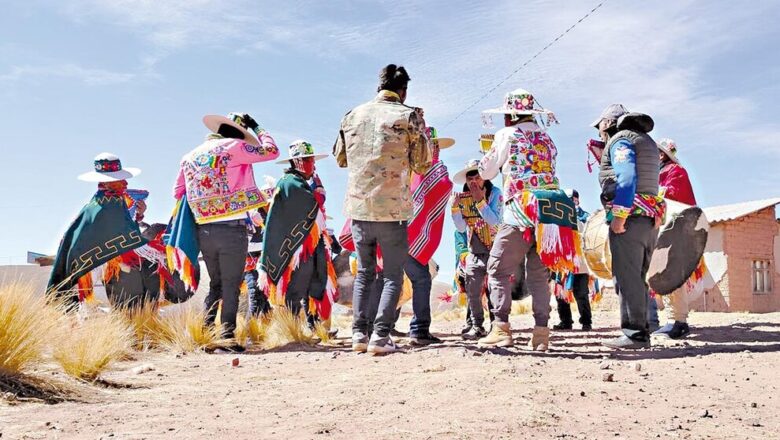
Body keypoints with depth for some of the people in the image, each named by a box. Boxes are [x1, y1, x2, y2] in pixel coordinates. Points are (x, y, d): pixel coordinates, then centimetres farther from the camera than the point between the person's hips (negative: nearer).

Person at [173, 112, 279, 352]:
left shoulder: (190, 156, 15)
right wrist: (255, 127, 12)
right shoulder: (232, 147, -4)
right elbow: (271, 151, 0)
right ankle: (227, 338, 1)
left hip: (203, 231, 6)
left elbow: (178, 193, 18)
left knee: (215, 285, 18)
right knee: (231, 286, 1)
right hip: (231, 229, -6)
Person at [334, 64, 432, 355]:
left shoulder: (352, 115, 9)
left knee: (364, 271, 17)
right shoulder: (409, 116, -4)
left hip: (358, 207, 4)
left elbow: (340, 158, 20)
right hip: (392, 208, -4)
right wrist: (421, 129, 13)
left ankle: (359, 334, 13)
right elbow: (422, 166, 1)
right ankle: (380, 336, -2)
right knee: (393, 275, 6)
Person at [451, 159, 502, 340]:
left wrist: (480, 201, -26)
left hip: (495, 249, -4)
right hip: (474, 252, 4)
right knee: (472, 290, 4)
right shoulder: (462, 197, 0)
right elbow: (461, 228, 1)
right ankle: (477, 326, 15)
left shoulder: (494, 193, -11)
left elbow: (495, 221, -20)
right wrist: (455, 207, -14)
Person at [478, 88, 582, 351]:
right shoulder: (546, 139, 20)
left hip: (521, 211, -6)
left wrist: (487, 155, 27)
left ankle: (501, 329, -8)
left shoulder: (507, 135, 3)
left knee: (498, 270, 0)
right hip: (550, 212, 6)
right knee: (538, 274, 10)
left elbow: (486, 172, 8)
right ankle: (541, 332, 6)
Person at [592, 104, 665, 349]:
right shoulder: (646, 140, 25)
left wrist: (619, 216, -22)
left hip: (630, 217, -9)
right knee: (638, 278, 12)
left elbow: (626, 178, -18)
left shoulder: (621, 139, -4)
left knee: (627, 277, -9)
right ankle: (641, 332, 14)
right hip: (650, 218, 9)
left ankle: (634, 335, -9)